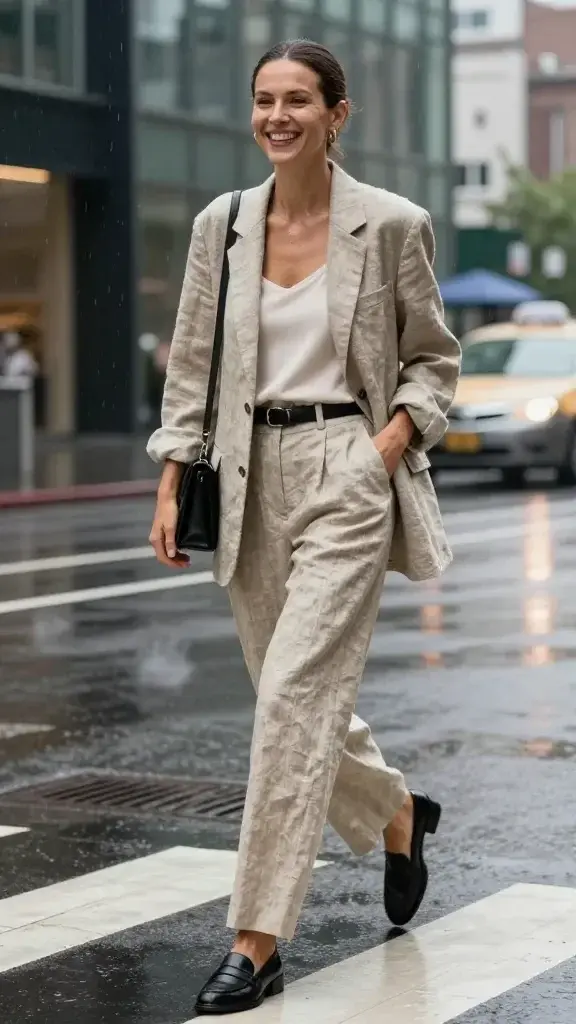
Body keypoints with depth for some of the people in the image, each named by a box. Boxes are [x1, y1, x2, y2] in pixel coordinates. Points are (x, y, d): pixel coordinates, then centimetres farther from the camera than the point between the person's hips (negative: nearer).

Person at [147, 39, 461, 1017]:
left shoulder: (391, 223, -4)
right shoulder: (222, 223, 6)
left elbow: (434, 359, 5)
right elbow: (191, 365, 9)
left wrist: (397, 436, -11)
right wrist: (171, 485, 3)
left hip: (347, 474, -5)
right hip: (253, 479, 5)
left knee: (295, 697, -13)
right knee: (298, 699, 14)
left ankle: (257, 941, -7)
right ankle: (398, 813, 44)